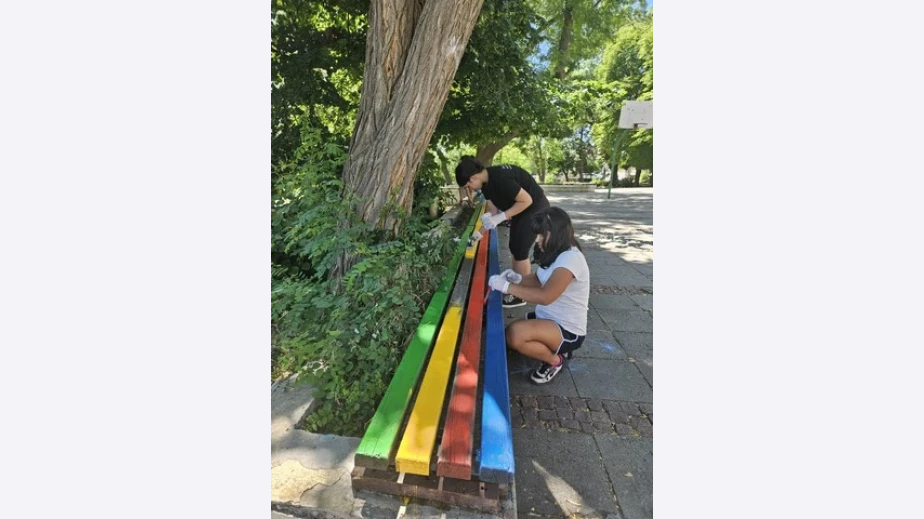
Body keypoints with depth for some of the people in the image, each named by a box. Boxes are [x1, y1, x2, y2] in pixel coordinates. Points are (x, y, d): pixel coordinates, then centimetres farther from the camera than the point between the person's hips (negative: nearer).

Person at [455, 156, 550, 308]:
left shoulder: (500, 178, -31)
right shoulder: (486, 181, -3)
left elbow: (527, 200, -28)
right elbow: (492, 206, 6)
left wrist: (500, 218, -28)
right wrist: (487, 218, -10)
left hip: (535, 207, -9)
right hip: (521, 208, 9)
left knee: (520, 250, -5)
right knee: (514, 248, 14)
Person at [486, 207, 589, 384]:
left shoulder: (571, 258, -25)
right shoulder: (554, 254, 4)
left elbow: (545, 297, -33)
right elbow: (539, 280, 17)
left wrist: (506, 286, -28)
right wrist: (518, 278, -5)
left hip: (568, 329, -9)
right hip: (547, 318, 9)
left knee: (515, 333, -32)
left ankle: (554, 360, -3)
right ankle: (556, 347, 14)